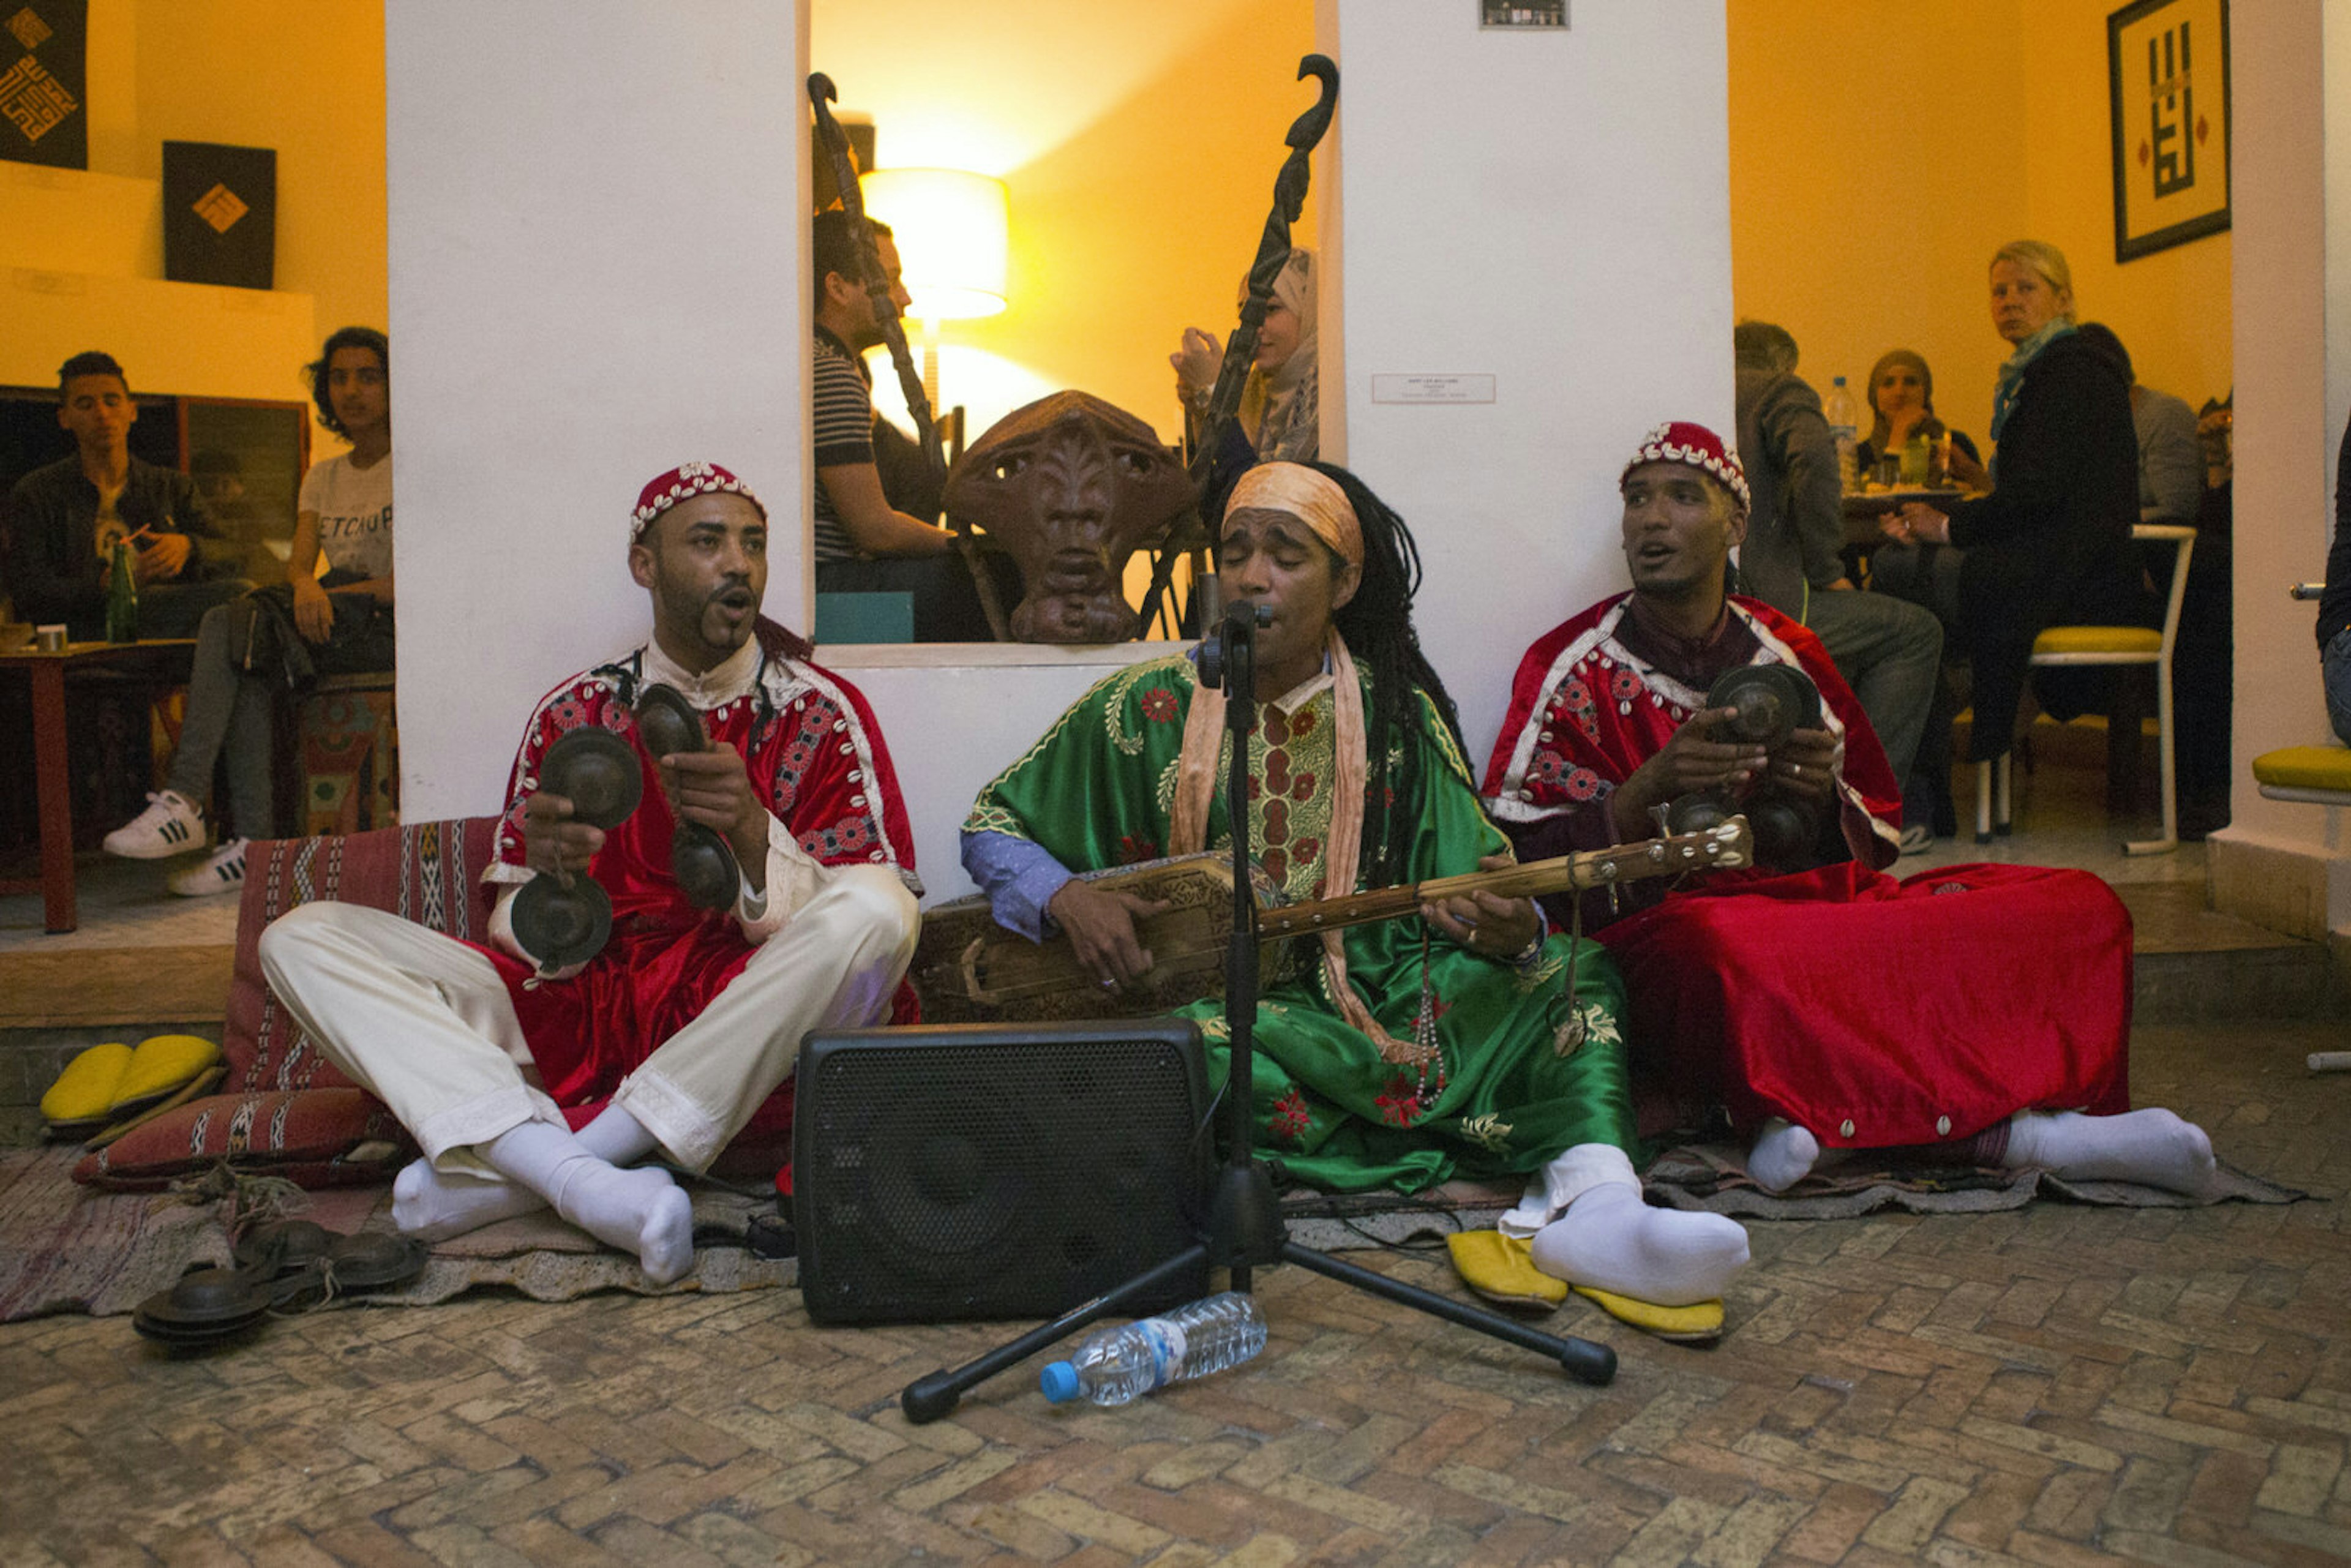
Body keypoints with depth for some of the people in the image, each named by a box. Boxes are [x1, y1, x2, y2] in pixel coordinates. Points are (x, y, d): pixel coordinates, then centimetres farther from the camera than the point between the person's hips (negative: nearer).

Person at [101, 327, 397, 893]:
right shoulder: (322, 478, 21)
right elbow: (298, 562, 8)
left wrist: (339, 592, -16)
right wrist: (305, 585, -17)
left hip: (389, 628, -6)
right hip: (329, 625, 6)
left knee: (226, 627, -25)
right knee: (249, 666, -27)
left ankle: (185, 800, -27)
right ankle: (253, 843, -28)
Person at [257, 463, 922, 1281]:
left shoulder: (824, 712, 4)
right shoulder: (574, 713, 10)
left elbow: (839, 924, -5)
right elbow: (526, 941, 7)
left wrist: (752, 835, -24)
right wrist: (548, 872, -17)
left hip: (742, 1032, -2)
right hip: (582, 1015, 3)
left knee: (877, 905, -32)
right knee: (301, 937, -9)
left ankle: (511, 1174, -24)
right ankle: (587, 1183, -31)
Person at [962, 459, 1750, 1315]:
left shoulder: (1395, 714, 6)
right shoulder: (1147, 708, 2)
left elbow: (1476, 889, 3)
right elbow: (993, 826, 8)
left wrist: (1511, 930, -22)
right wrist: (1067, 898, -14)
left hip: (1373, 991, 3)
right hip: (1190, 993, -2)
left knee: (1569, 974, -17)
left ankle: (1594, 1202, -40)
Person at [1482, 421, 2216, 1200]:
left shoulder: (1789, 653, 16)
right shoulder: (1572, 666, 4)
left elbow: (1876, 838, 19)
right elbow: (1518, 857, -5)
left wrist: (1827, 795, -4)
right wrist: (1654, 787, -18)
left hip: (1822, 902, 6)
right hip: (1670, 922, -5)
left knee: (2083, 906, -11)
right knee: (1730, 951, -41)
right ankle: (1997, 1126, -30)